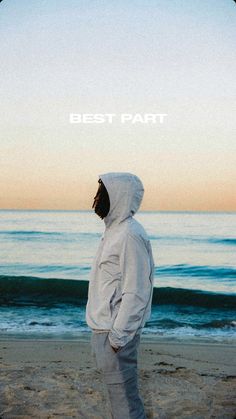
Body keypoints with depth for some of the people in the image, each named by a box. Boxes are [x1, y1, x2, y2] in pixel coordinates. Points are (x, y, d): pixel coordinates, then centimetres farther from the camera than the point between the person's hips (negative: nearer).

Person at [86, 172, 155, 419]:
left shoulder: (130, 236, -20)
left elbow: (136, 293, -22)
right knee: (117, 392, 19)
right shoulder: (114, 231, 12)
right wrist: (101, 333, 18)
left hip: (116, 333, -10)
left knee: (124, 398, -1)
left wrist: (117, 337, -20)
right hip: (103, 328, 10)